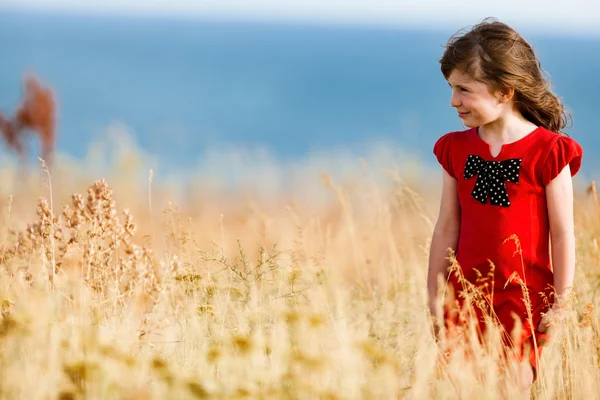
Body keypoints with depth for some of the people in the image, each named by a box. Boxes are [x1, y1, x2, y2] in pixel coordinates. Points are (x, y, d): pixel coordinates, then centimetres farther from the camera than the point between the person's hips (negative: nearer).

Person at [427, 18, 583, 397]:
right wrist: (435, 293, 7)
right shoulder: (456, 149, 6)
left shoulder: (547, 151, -9)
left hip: (524, 295, -4)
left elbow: (563, 233, -5)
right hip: (466, 292, 4)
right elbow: (447, 227, 9)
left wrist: (560, 304, -5)